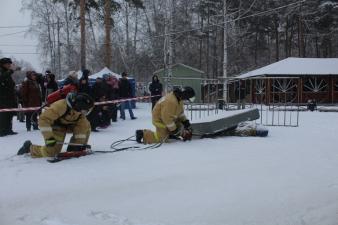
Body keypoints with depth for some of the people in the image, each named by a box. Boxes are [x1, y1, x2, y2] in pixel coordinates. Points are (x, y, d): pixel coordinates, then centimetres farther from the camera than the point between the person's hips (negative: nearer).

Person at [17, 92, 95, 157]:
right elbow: (44, 119, -38)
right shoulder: (61, 105, -36)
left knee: (86, 126, -14)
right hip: (55, 124, -6)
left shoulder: (81, 111, -17)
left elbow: (82, 126, -13)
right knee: (51, 152, -18)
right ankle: (29, 147, 7)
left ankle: (73, 148, -2)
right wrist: (49, 137, -41)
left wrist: (79, 143, -18)